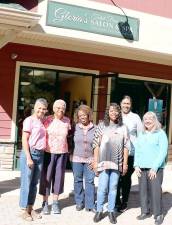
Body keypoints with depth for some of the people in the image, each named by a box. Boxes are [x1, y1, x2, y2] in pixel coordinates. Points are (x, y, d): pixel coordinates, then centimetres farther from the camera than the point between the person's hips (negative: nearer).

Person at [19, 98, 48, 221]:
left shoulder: (43, 121, 13)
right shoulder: (29, 120, -6)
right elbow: (24, 140, -11)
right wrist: (28, 157, -15)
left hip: (40, 154, 7)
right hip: (29, 153, -6)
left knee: (34, 183, 11)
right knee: (26, 182, 0)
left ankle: (31, 208, 21)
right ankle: (25, 211, 9)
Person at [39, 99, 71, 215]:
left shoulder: (67, 120, 2)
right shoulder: (48, 120, -5)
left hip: (62, 153, 2)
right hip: (49, 152, -2)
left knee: (59, 177, 8)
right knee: (46, 176, 2)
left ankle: (55, 203, 19)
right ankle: (45, 203, 14)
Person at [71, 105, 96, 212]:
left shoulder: (95, 128, 0)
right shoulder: (75, 127, 1)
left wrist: (95, 159, -2)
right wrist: (71, 155, -2)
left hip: (90, 159, -1)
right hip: (77, 158, 1)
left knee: (90, 181, 1)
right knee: (78, 181, 8)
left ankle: (90, 204, 10)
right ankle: (79, 202, 21)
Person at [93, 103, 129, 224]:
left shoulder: (123, 128, 3)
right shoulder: (102, 126, 0)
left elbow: (126, 146, 5)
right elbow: (96, 145, 0)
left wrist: (125, 163, 3)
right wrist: (96, 161, -3)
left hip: (117, 162, 1)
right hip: (103, 162, -1)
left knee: (113, 188, 9)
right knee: (102, 188, 0)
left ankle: (111, 211, 19)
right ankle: (99, 210, 14)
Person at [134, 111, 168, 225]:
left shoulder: (160, 133, -1)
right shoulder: (141, 135, 15)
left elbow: (163, 152, -7)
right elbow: (137, 151, 16)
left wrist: (154, 167, -13)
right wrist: (136, 165, 3)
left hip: (155, 168, -5)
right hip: (142, 168, 5)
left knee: (155, 190, -6)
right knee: (143, 190, 5)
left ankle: (158, 214, 5)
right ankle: (145, 211, 18)